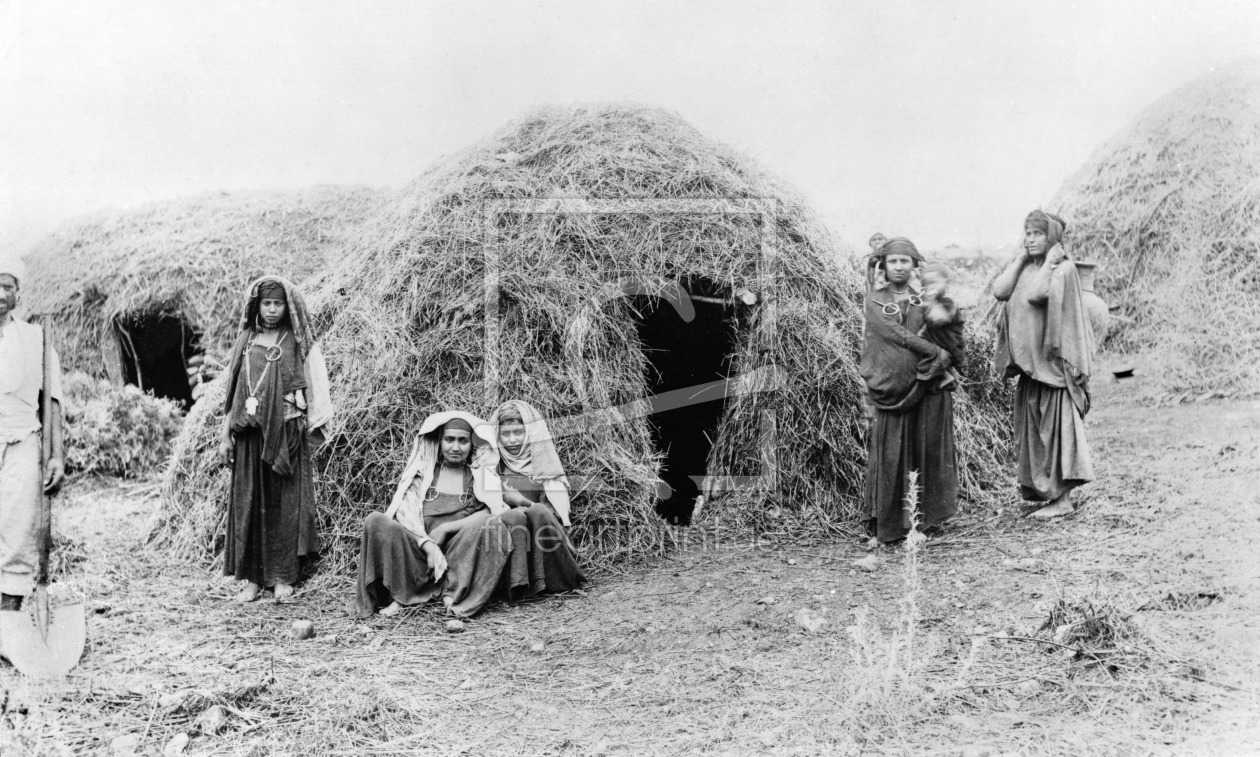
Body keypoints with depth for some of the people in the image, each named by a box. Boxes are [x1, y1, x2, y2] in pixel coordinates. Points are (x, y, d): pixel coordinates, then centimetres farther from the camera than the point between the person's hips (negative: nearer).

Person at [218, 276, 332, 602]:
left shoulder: (299, 344, 4)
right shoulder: (245, 342, 12)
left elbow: (315, 387, 1)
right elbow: (231, 391, 13)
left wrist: (311, 428, -9)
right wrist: (225, 435, 8)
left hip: (285, 434, -3)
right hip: (249, 437, 3)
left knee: (284, 503, -1)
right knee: (248, 503, 2)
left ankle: (283, 576, 7)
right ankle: (252, 578, 8)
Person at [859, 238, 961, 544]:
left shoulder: (924, 301, 11)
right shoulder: (875, 300, 4)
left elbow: (956, 348, 14)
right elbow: (896, 334, -11)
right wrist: (939, 353, -13)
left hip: (926, 390, 2)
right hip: (889, 391, -2)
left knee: (925, 455, 4)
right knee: (888, 459, 0)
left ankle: (922, 519, 16)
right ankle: (883, 528, 8)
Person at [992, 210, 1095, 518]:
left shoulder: (1063, 268, -10)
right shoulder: (1024, 267, 11)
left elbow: (1036, 294, -26)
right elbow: (999, 291, -5)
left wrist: (1049, 261, -15)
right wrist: (1020, 258, 0)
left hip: (1052, 358, -7)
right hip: (1029, 360, 7)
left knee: (1057, 423, -4)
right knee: (1033, 425, 14)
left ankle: (1062, 498, 1)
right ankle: (1040, 486, 25)